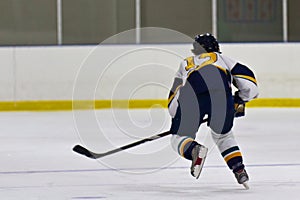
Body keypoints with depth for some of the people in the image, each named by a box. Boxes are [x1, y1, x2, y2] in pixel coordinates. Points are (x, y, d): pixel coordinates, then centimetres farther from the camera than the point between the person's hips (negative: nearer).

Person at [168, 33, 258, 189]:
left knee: (180, 138, 11)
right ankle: (239, 169, 9)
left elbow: (173, 100, 36)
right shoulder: (221, 58, 39)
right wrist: (240, 100, 39)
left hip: (191, 95, -1)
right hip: (222, 94, 1)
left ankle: (194, 149, -21)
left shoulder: (185, 64, 41)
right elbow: (245, 75, 25)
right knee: (223, 136, 25)